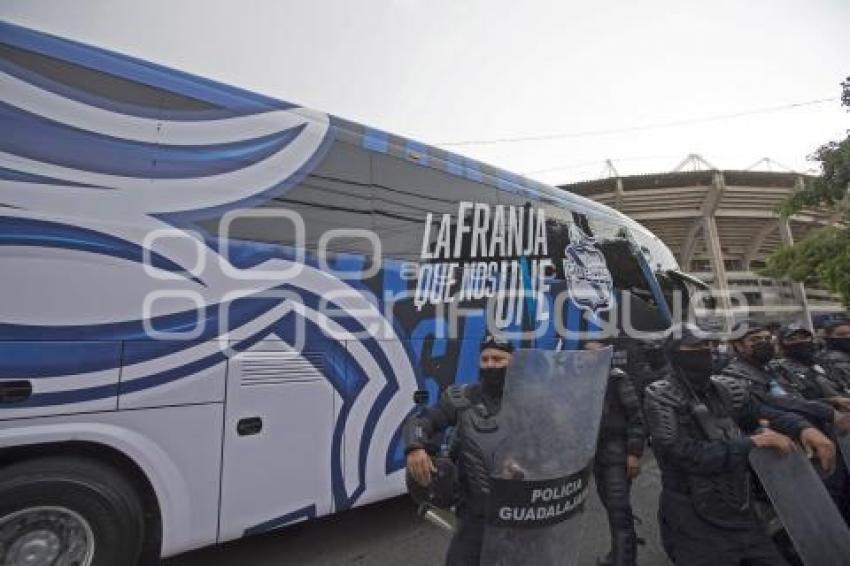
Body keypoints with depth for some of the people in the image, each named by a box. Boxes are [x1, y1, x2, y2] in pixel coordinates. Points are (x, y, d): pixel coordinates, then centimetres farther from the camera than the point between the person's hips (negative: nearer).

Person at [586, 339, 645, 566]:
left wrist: (634, 453, -16)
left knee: (619, 510, -5)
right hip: (596, 455, 6)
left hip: (618, 455, -6)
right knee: (611, 507, 17)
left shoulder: (618, 378, -9)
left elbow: (636, 416, -12)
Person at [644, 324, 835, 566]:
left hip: (743, 517, 7)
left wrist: (804, 428, -12)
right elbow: (688, 455, -22)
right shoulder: (660, 397, -15)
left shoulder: (728, 389, 7)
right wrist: (753, 442, -17)